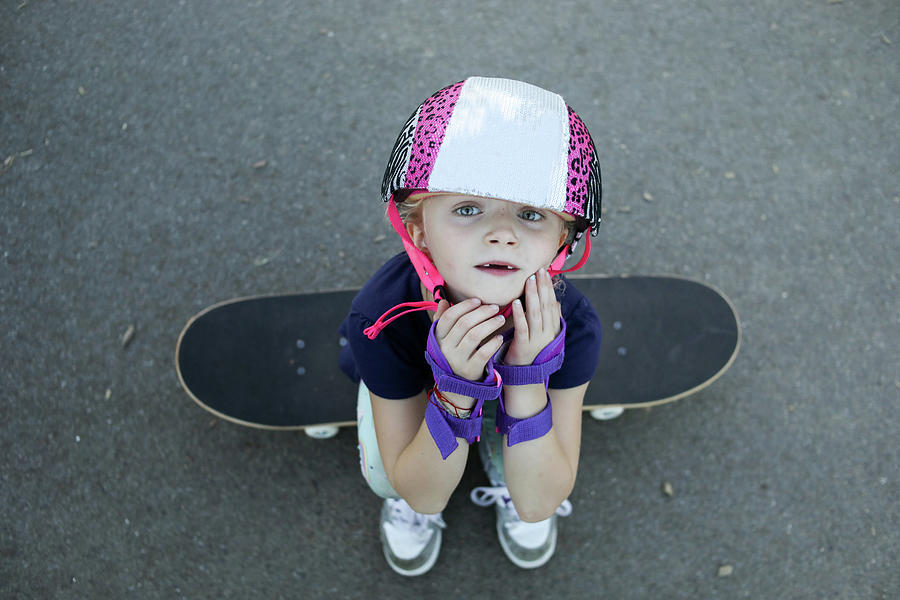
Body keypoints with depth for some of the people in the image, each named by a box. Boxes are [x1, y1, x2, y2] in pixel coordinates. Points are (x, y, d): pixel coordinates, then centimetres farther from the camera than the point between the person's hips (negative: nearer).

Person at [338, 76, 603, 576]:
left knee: (524, 505, -23)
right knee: (383, 476, -26)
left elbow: (538, 503, -30)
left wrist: (527, 380, -47)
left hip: (525, 384, 1)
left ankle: (503, 475, 16)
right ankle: (399, 503, 13)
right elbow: (425, 495, -29)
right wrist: (454, 390, -49)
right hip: (416, 382, 0)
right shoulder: (379, 319, -38)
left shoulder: (571, 323, -36)